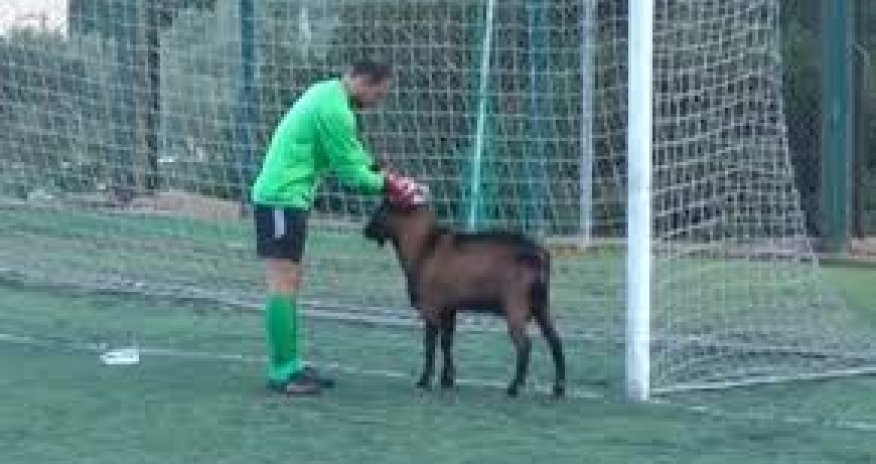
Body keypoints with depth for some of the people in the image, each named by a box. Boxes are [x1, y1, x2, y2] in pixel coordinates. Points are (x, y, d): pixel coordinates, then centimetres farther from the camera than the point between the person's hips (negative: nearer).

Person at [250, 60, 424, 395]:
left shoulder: (328, 93, 13)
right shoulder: (335, 110, -19)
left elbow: (352, 151, 21)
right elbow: (349, 171, -13)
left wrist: (383, 173, 10)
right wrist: (386, 186, 1)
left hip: (282, 196, 11)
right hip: (282, 199, -11)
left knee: (289, 282, 11)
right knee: (283, 283, -10)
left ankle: (290, 365, 15)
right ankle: (282, 371, -11)